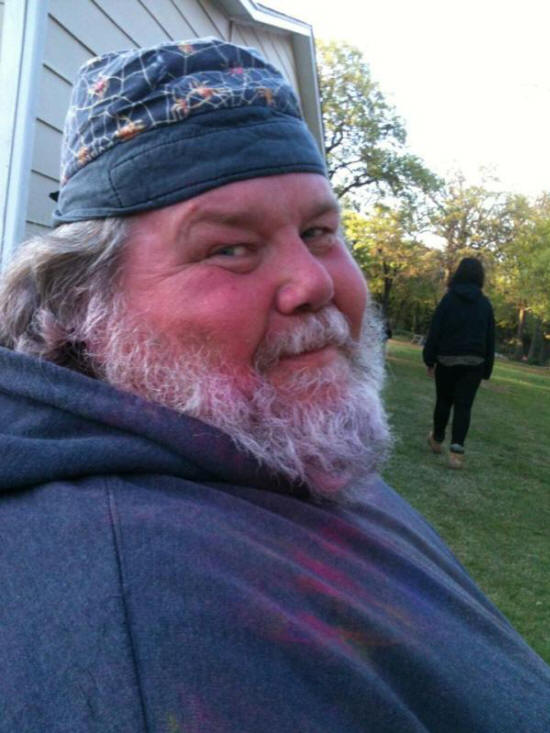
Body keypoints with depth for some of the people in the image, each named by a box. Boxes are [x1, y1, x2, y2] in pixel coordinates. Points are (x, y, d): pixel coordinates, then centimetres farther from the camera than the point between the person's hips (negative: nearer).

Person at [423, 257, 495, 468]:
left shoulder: (449, 298, -5)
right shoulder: (485, 303, 3)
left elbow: (435, 330, -7)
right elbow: (490, 338, 4)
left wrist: (429, 359, 0)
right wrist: (486, 369, 8)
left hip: (447, 359, -1)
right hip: (474, 362, 1)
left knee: (443, 401, 15)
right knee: (464, 406, 1)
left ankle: (437, 440, 33)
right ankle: (456, 451, -10)